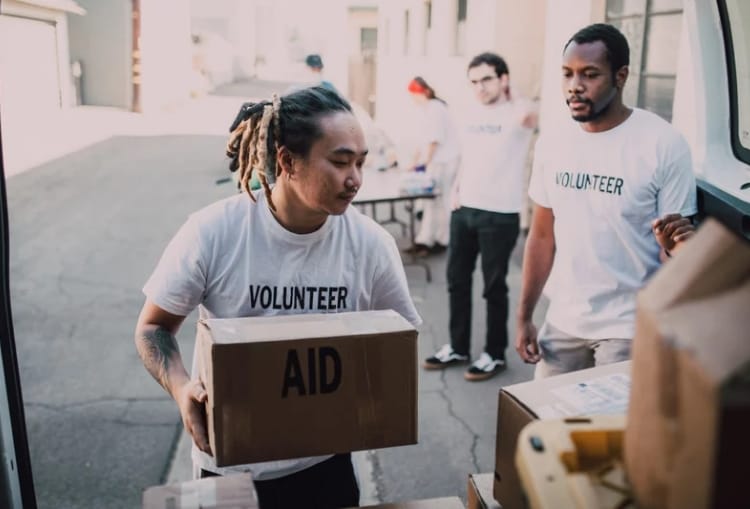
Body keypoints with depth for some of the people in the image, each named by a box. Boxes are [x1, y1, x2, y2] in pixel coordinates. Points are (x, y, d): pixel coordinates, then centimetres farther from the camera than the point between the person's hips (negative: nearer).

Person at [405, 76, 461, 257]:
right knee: (431, 200, 9)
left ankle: (441, 240, 6)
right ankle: (425, 240, 14)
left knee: (440, 201, -2)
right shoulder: (427, 109, 14)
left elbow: (435, 140, -19)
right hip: (435, 161, 9)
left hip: (444, 161, -9)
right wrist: (415, 162, 14)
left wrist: (425, 163, -16)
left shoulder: (435, 108, -14)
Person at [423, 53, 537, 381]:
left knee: (494, 286, 4)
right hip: (464, 209, 7)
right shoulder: (472, 114, 11)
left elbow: (529, 115, -36)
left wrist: (511, 95, -18)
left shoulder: (518, 113, -10)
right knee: (457, 280, 14)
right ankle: (458, 347, 29)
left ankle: (495, 354, 21)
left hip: (500, 215, -7)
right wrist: (456, 190, 10)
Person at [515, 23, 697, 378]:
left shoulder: (664, 145, -13)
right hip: (562, 322, 5)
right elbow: (542, 236, 7)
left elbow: (679, 244, -9)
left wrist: (676, 245, -33)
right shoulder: (551, 144, 0)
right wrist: (524, 316, 7)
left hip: (629, 328, -4)